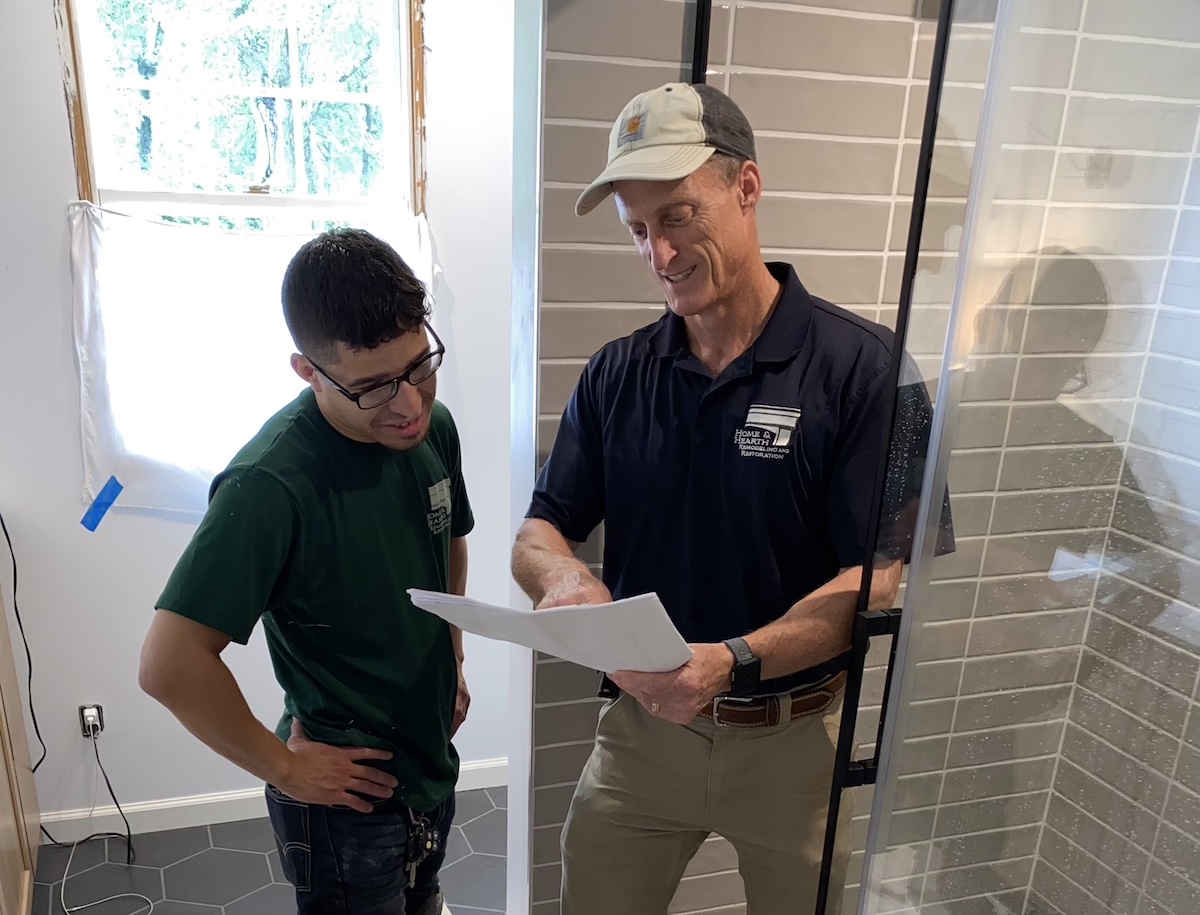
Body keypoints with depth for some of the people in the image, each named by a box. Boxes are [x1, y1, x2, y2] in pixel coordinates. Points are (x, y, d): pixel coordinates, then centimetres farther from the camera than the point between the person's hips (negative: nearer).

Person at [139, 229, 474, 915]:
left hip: (433, 769, 7)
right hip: (349, 796, -7)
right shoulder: (273, 484, -30)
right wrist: (284, 767, -18)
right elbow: (170, 664, -29)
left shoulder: (435, 426, -7)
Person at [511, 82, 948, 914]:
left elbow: (875, 581, -17)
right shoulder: (615, 375, -2)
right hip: (642, 724, 3)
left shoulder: (862, 365, -14)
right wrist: (563, 577, -23)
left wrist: (733, 661, -31)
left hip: (794, 737, -2)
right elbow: (539, 533, 0)